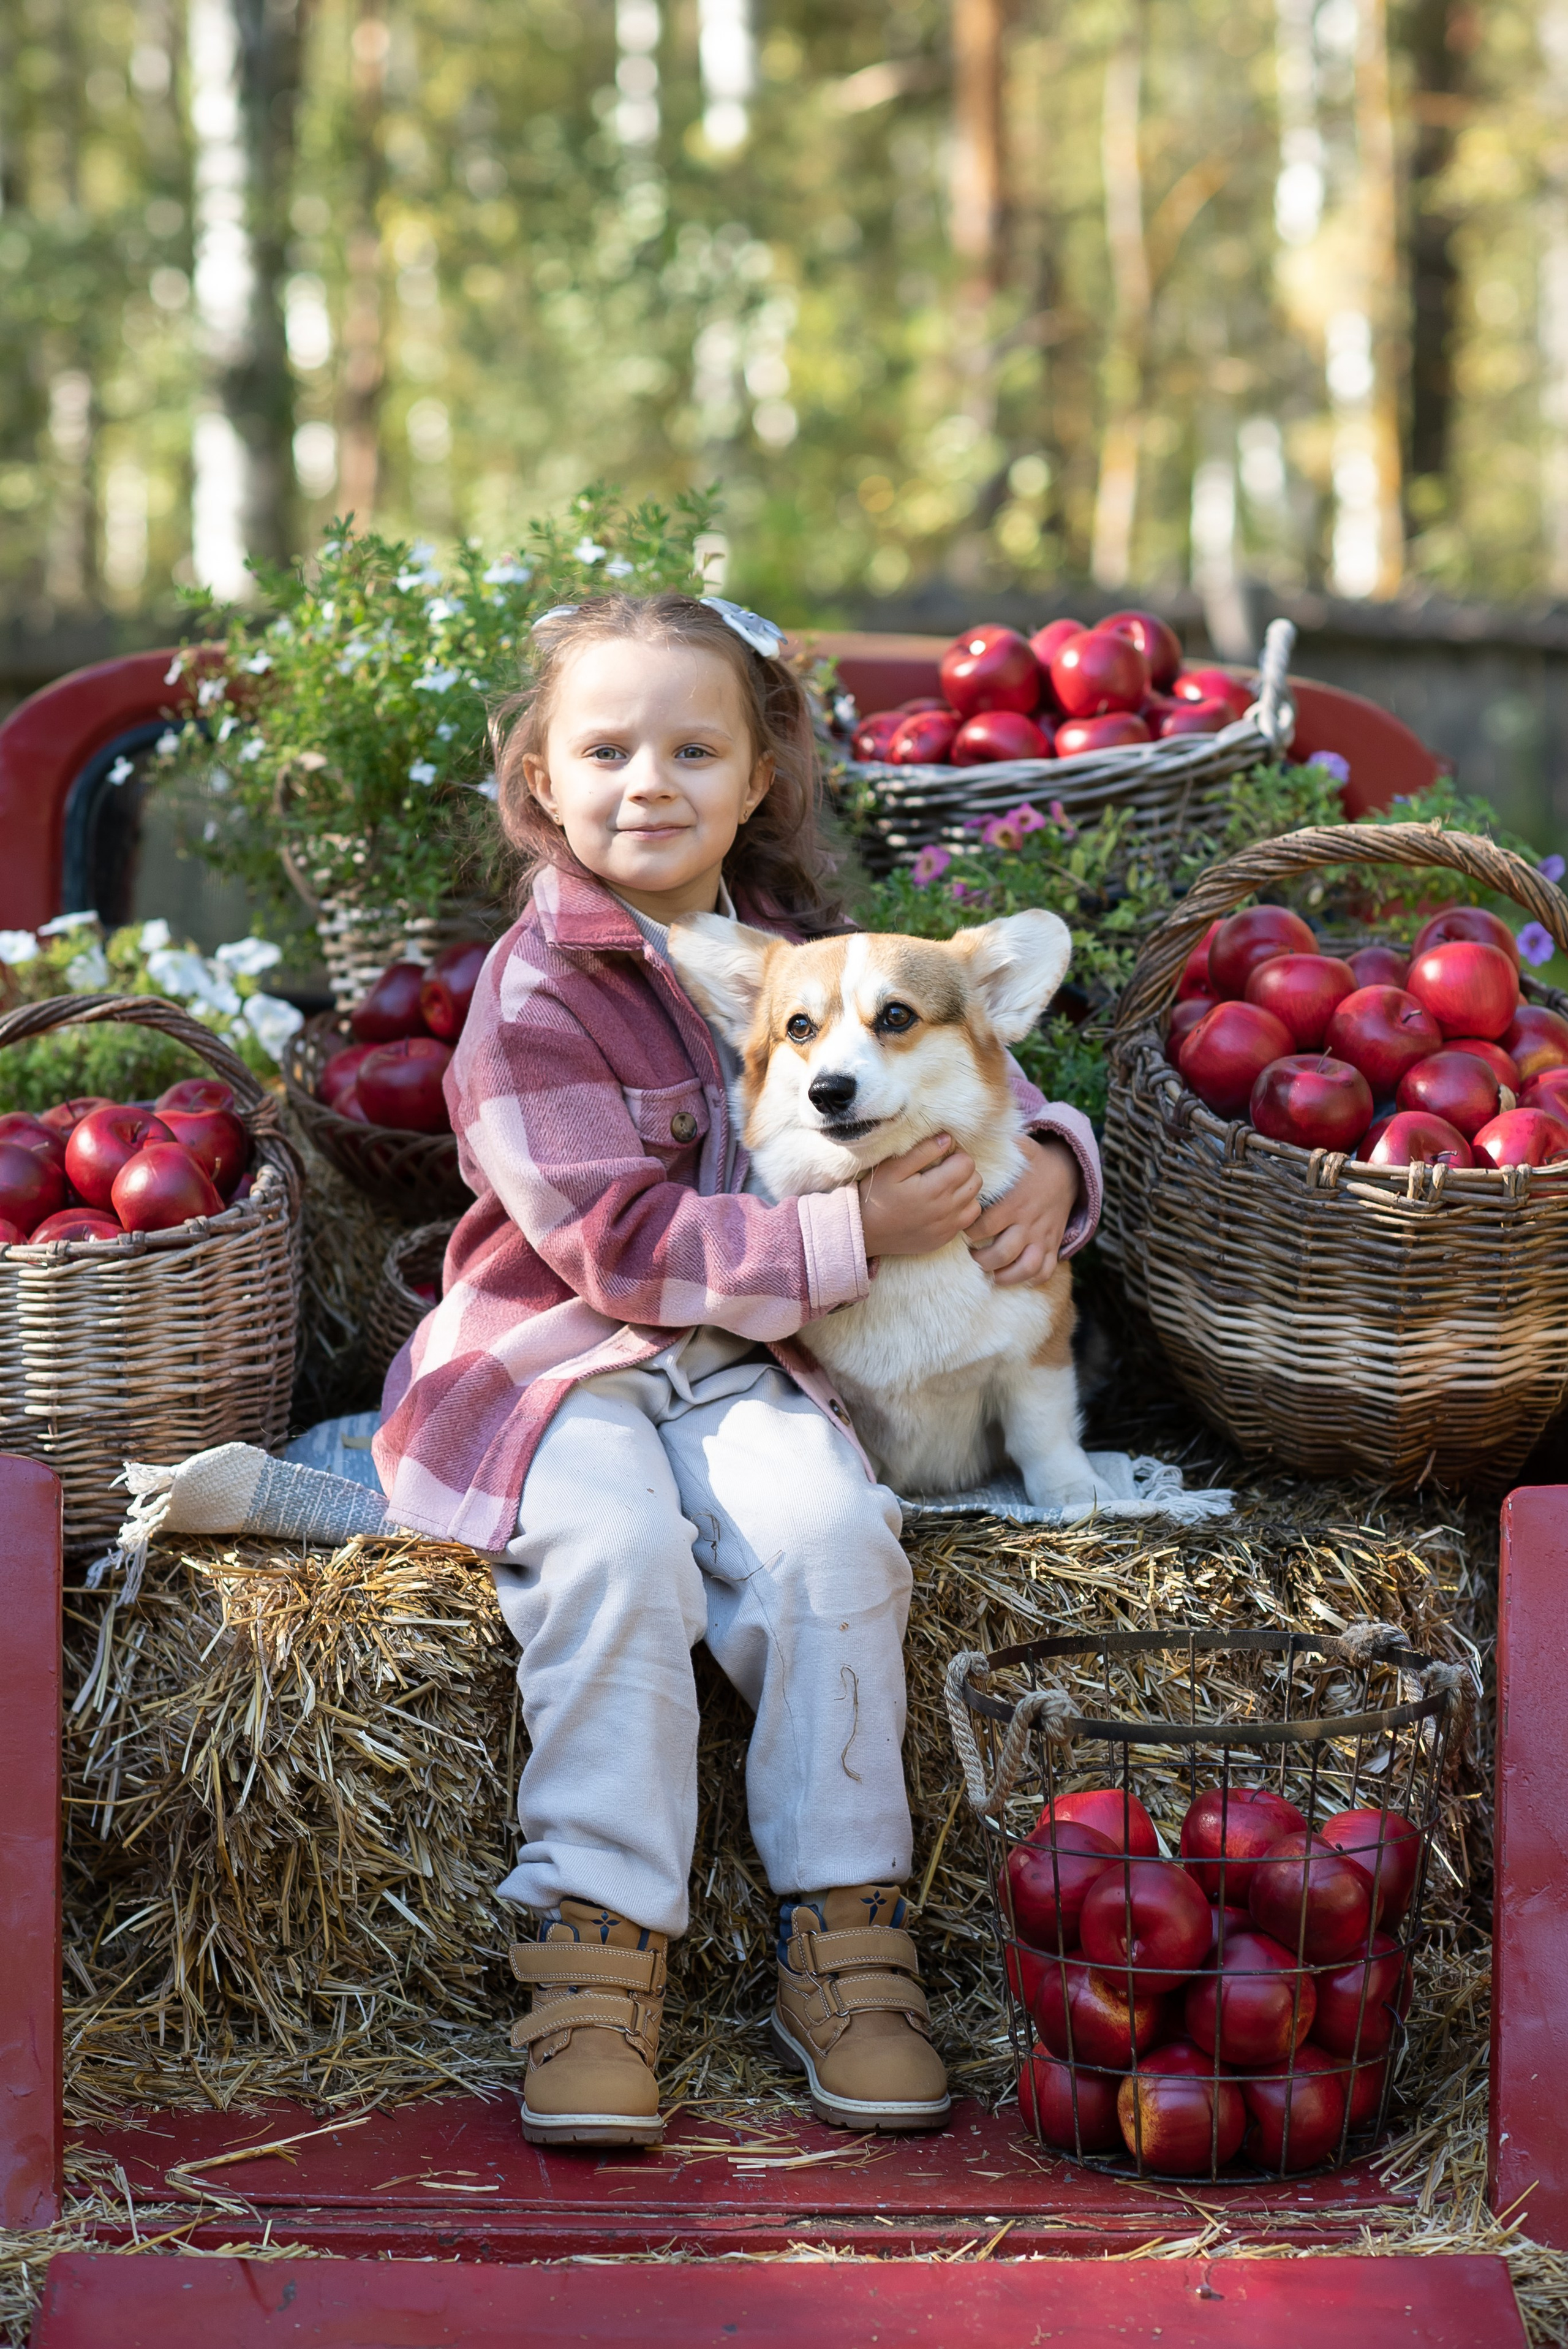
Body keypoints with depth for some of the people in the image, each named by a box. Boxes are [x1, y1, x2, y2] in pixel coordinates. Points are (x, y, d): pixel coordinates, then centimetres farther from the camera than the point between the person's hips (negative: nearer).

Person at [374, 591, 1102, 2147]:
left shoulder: (802, 956, 10)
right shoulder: (537, 994, -8)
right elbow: (615, 1242, -16)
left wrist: (1046, 1160, -1)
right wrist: (848, 1237, -19)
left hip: (741, 1364, 4)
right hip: (555, 1357, -4)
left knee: (827, 1525, -26)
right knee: (615, 1550, -32)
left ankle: (844, 1935, -18)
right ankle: (598, 1950, -25)